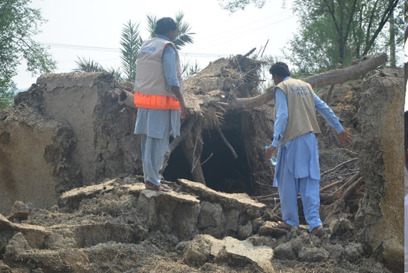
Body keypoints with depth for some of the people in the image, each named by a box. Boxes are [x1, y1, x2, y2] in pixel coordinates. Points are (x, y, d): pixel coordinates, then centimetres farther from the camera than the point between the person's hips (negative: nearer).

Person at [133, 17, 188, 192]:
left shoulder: (145, 46, 14)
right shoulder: (167, 48, -10)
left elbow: (141, 75, 15)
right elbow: (172, 79, -16)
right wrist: (181, 103, -13)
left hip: (143, 99, 8)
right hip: (161, 101, -8)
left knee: (147, 141, 10)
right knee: (158, 142, -5)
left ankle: (149, 177, 15)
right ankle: (152, 180, -5)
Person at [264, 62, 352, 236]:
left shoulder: (281, 88, -2)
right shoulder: (305, 86, 17)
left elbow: (282, 116, -13)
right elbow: (324, 109, 16)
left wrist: (275, 143, -16)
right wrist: (340, 130, 21)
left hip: (292, 141, -6)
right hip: (310, 140, 6)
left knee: (287, 182, 7)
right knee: (310, 182, 4)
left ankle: (290, 221, 13)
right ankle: (315, 224, -5)